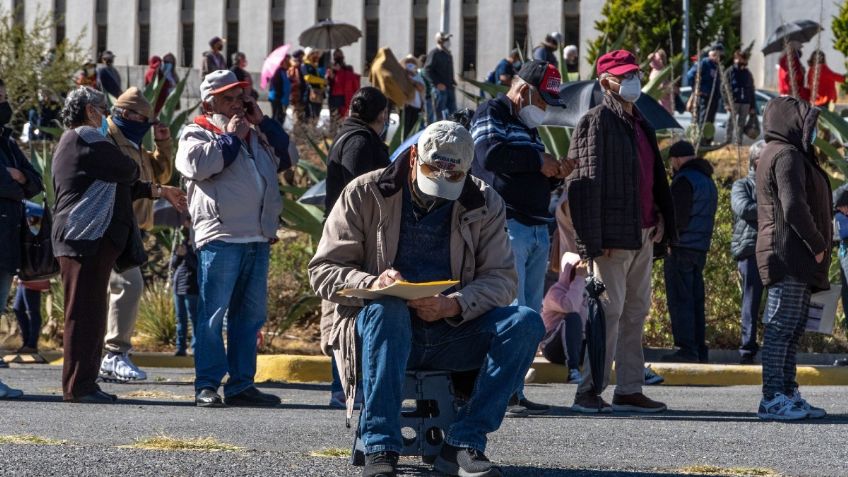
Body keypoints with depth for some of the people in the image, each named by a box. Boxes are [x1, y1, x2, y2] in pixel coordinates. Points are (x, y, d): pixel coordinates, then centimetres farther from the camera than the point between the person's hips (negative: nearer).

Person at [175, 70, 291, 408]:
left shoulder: (256, 135, 24)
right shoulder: (197, 133, 4)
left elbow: (287, 158, 16)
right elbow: (199, 163, -16)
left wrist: (262, 122, 10)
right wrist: (231, 137, -7)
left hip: (257, 239, 7)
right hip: (219, 237, -7)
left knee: (251, 314, 8)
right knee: (212, 313, -8)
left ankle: (241, 385, 14)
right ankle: (207, 386, -6)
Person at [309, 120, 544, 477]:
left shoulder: (484, 204, 6)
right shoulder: (366, 193, -1)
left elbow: (502, 279, -1)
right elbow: (322, 271, -3)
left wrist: (454, 305, -23)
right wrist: (372, 284, -26)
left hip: (451, 333, 3)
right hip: (381, 330, -3)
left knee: (526, 322, -21)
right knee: (386, 309, -37)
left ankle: (463, 445, -25)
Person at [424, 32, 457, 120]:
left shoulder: (448, 54, 17)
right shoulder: (434, 53, -8)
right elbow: (427, 70, -14)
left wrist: (453, 82, 12)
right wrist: (437, 83, -19)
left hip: (450, 87, 8)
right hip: (440, 87, -8)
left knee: (453, 112, 7)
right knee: (441, 114, -7)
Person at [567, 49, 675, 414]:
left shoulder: (639, 124, 18)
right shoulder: (596, 123, -9)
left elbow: (656, 178, 24)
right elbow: (585, 183, -15)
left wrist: (661, 221, 11)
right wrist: (593, 241, -20)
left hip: (643, 234, 9)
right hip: (613, 237, -9)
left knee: (636, 312, 10)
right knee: (609, 312, -8)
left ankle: (629, 390, 15)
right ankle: (589, 392, -4)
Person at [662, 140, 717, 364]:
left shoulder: (684, 180, -10)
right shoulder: (708, 180, 19)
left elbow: (678, 217, -17)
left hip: (682, 247, -9)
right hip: (701, 248, 9)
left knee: (679, 300, -7)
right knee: (696, 300, 11)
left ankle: (686, 348, -12)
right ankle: (700, 349, 10)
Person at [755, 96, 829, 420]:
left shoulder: (794, 155, 21)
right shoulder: (786, 155, -12)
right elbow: (795, 208, -21)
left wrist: (817, 246, 14)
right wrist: (818, 245, -13)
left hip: (796, 261, 11)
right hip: (788, 257, -11)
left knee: (792, 330, 12)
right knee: (781, 327, -10)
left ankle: (788, 395, 16)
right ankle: (773, 399, -11)